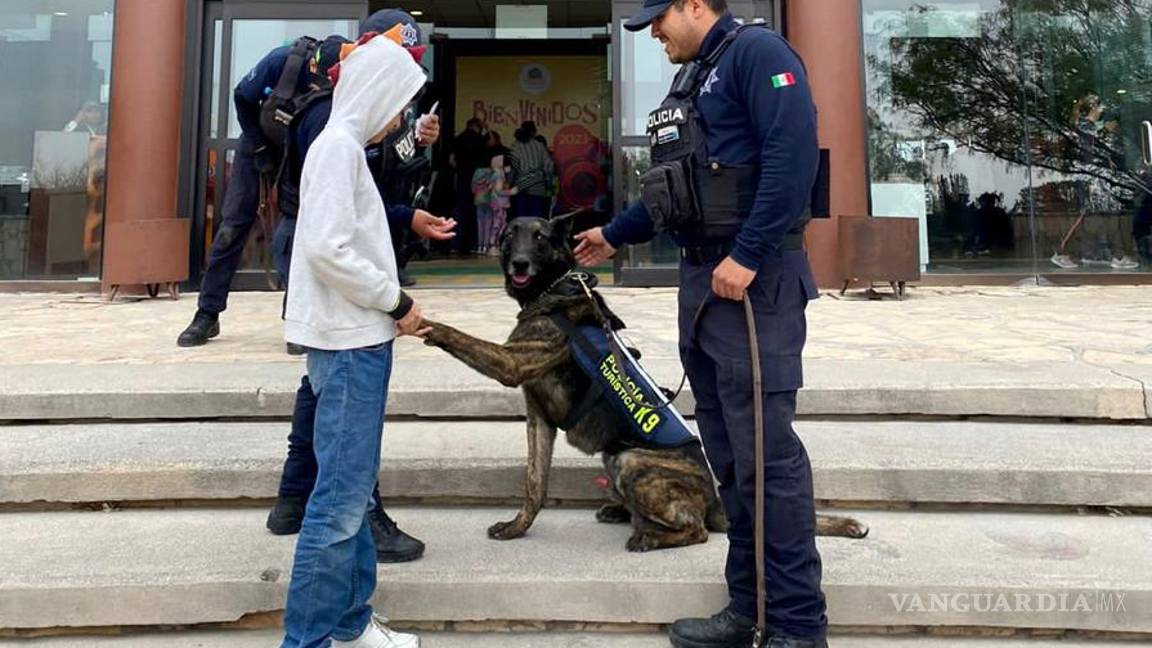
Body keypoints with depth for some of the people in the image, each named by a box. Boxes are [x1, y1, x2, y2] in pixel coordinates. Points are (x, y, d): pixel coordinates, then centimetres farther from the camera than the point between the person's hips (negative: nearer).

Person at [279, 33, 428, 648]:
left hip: (358, 338, 10)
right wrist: (395, 301, -12)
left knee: (351, 490, 14)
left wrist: (389, 307, 9)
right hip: (348, 341, -10)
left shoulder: (346, 146, 18)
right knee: (342, 496, -6)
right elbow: (327, 248, -21)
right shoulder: (339, 144, -11)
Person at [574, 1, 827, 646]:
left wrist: (747, 256, -21)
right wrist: (614, 236, 34)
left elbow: (794, 154, -17)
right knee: (729, 455, 10)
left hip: (751, 280, -9)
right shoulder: (693, 77, 23)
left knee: (766, 454, -7)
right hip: (701, 280, 9)